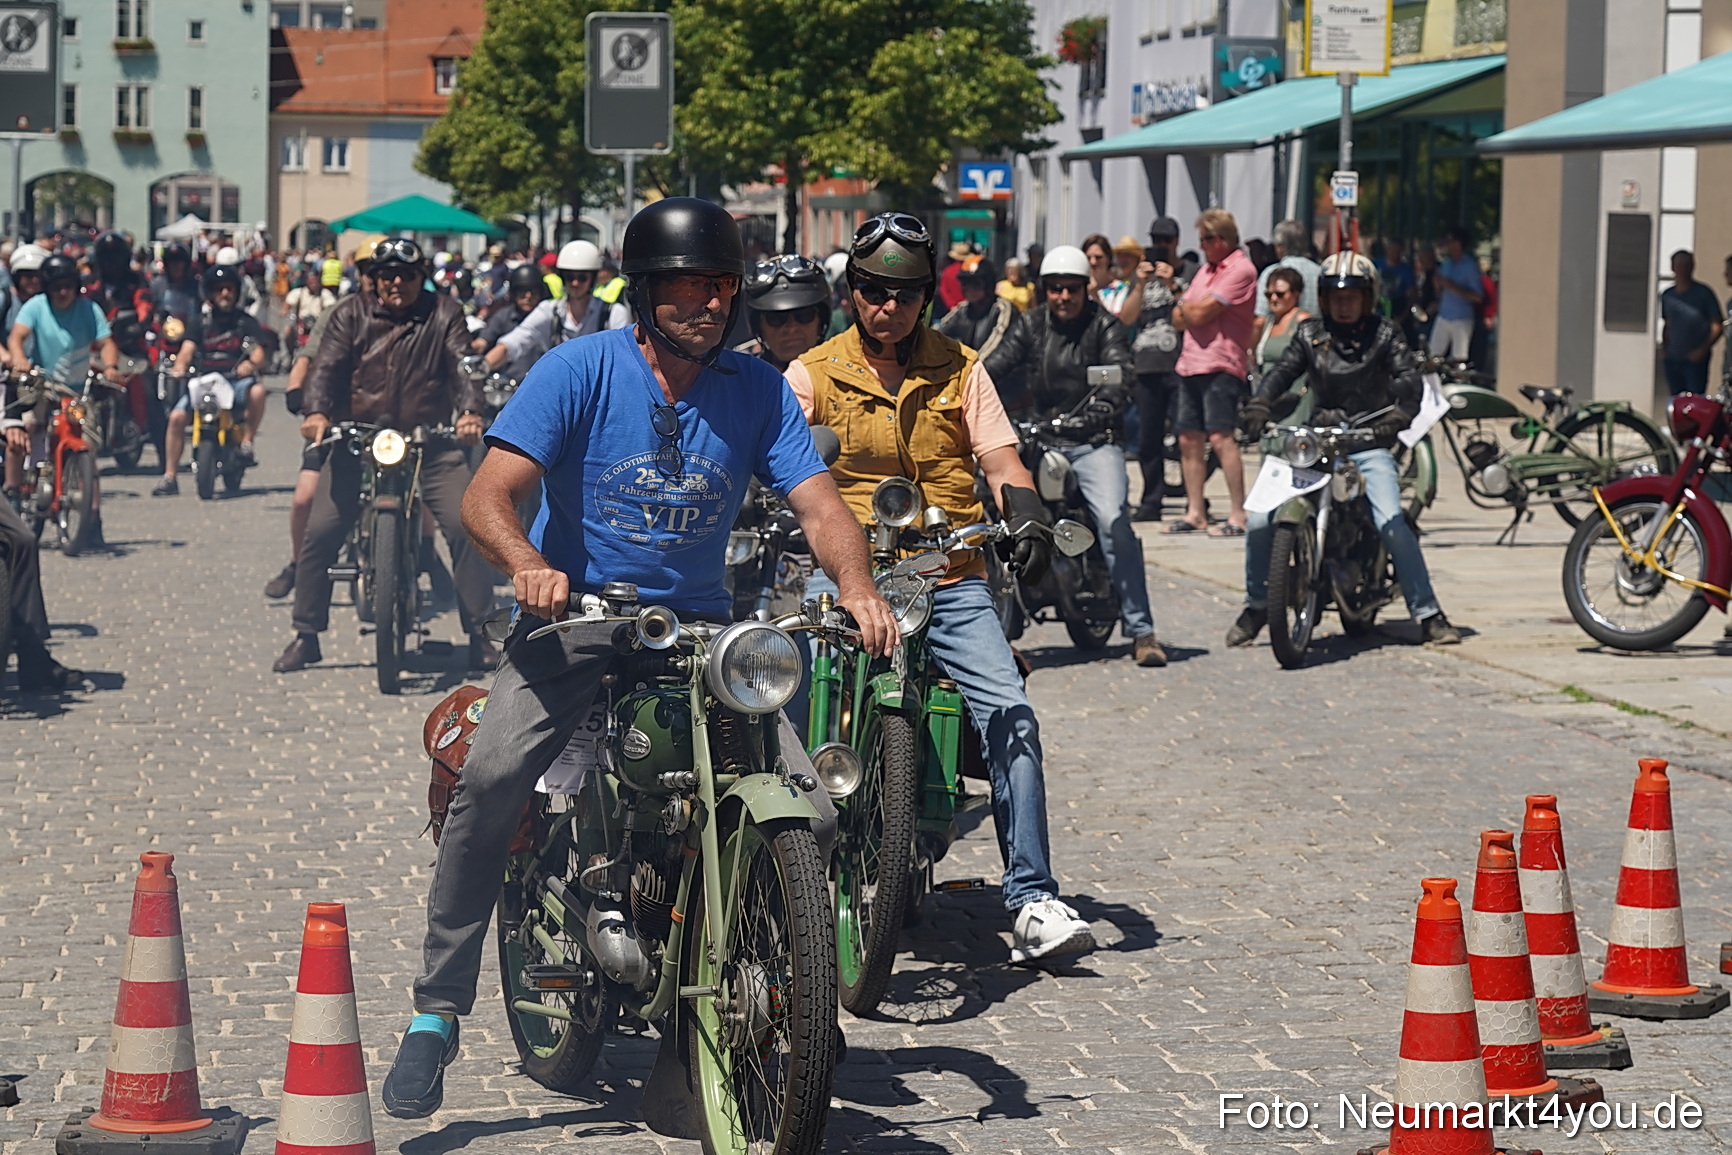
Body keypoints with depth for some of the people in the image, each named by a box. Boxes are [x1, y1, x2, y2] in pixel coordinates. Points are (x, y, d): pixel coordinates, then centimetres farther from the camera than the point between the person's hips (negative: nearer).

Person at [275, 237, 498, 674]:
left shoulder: (444, 315, 7)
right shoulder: (352, 316, 8)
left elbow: (463, 365, -6)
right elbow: (327, 365, -5)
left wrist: (471, 412, -27)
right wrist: (316, 412, -25)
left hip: (430, 441, 0)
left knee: (466, 527, -14)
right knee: (319, 532, -9)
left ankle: (480, 634, -2)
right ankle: (306, 635, 6)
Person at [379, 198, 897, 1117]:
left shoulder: (757, 390, 3)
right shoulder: (580, 370, -7)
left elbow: (818, 504, -5)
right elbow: (487, 498, -15)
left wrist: (856, 586, -28)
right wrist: (527, 567, -37)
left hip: (699, 628, 3)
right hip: (574, 620, -3)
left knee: (805, 807, -14)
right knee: (491, 776, -28)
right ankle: (435, 1012, -18)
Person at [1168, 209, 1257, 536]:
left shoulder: (1241, 270, -8)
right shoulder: (1206, 271, 21)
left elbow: (1201, 313, -15)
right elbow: (1179, 319, 18)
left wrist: (1187, 306, 6)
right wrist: (1190, 309, -3)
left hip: (1221, 366, -9)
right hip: (1191, 363, 9)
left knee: (1220, 438, -15)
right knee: (1189, 439, 9)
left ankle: (1238, 515, -16)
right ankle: (1195, 512, 17)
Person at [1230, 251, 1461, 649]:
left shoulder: (1385, 334, 4)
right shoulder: (1309, 334, 10)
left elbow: (1409, 378, -10)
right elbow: (1281, 372, -2)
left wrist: (1398, 417, -30)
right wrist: (1257, 408, -22)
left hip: (1369, 444, -2)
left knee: (1392, 524, -22)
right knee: (1261, 522, -9)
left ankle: (1427, 614, -12)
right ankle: (1256, 606, 13)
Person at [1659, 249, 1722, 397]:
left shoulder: (1703, 293, -3)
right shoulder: (1667, 295, 12)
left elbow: (1717, 327, -5)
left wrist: (1703, 350, -16)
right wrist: (1663, 349, 9)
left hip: (1695, 360, -5)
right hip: (1672, 360, 5)